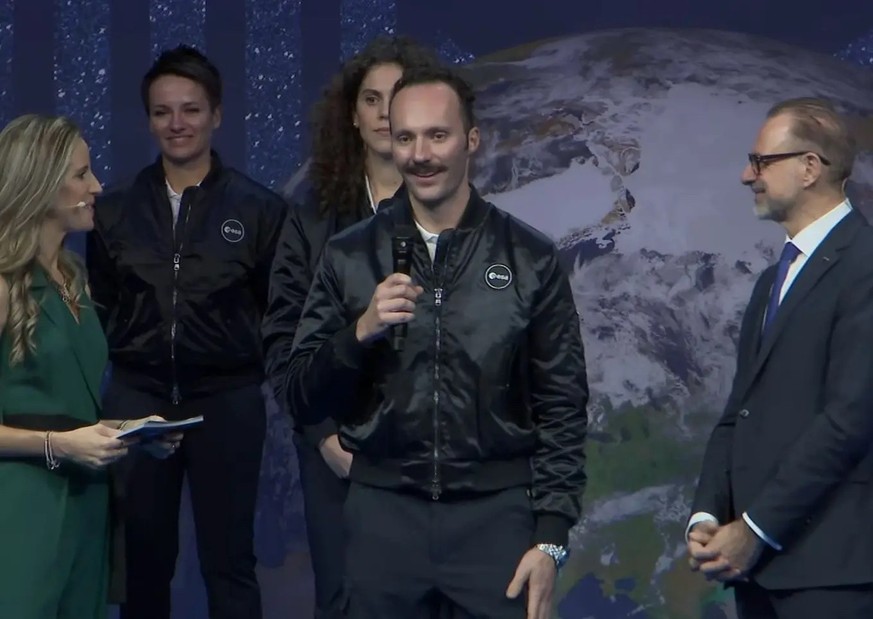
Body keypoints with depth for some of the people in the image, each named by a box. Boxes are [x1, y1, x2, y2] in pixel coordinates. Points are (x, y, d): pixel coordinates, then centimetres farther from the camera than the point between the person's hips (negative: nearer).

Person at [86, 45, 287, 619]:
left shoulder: (259, 208, 0)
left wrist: (257, 368, -6)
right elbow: (100, 308, 14)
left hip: (226, 400, -2)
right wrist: (122, 359, 3)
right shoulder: (115, 209, 6)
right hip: (137, 399, 2)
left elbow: (278, 311, 4)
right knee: (143, 559, 9)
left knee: (228, 561, 2)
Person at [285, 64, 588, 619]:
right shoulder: (350, 256, 3)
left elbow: (562, 407, 2)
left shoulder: (530, 258, 0)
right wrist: (361, 332, -14)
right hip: (383, 513, 1)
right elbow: (304, 400, 3)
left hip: (496, 512, -1)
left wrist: (552, 537, -5)